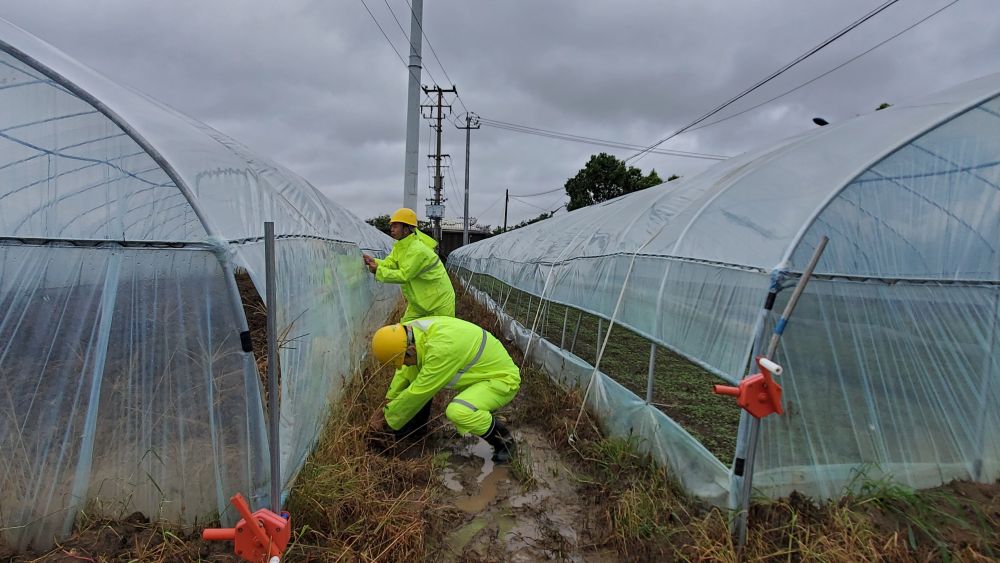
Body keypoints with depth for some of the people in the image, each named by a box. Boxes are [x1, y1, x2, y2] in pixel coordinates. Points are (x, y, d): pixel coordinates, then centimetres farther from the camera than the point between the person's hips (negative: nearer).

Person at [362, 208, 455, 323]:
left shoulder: (418, 250, -29)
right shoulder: (400, 246, 4)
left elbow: (404, 275, -30)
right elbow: (389, 263, -6)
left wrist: (378, 271, -28)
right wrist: (374, 261, -25)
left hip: (439, 301, -9)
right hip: (419, 300, 9)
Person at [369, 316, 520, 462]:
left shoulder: (442, 348, -36)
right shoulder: (415, 329, -10)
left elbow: (418, 393, -26)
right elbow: (404, 372, 6)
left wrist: (389, 422, -11)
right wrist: (386, 407, 9)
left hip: (502, 378, -8)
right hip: (476, 372, 8)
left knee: (457, 411, -34)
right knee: (414, 371, -1)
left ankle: (503, 440, -7)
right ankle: (416, 427, 17)